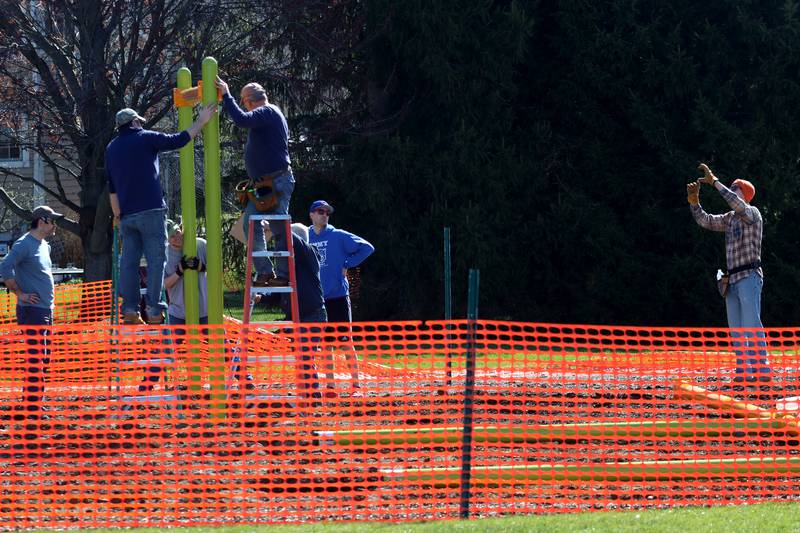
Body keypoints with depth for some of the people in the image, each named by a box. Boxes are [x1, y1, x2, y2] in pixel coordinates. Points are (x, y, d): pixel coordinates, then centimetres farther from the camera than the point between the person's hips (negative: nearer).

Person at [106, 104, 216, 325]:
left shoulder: (111, 148, 15)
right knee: (156, 259, -5)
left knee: (129, 261, 4)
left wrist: (118, 215, 22)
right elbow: (178, 140, -2)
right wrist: (201, 121, 8)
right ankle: (154, 309, -13)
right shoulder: (146, 138, -1)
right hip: (151, 211, -5)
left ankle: (129, 310, -1)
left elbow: (112, 188, 17)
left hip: (127, 214, 5)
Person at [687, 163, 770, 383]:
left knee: (751, 325, -14)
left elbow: (738, 205, -25)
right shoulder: (730, 219, 18)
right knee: (736, 330, 6)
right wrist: (694, 201, 3)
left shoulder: (752, 213, -5)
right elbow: (705, 221, 19)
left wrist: (715, 183, -21)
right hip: (732, 280, 9)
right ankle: (743, 370, 7)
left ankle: (761, 370, -17)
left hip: (749, 276, -9)